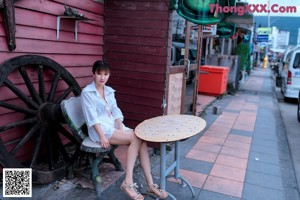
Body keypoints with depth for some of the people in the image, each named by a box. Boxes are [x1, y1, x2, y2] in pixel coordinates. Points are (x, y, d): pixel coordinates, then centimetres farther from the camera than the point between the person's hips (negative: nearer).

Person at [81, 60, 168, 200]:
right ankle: (128, 182, -20)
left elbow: (115, 111, 10)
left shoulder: (109, 91, 15)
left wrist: (121, 129, -6)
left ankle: (150, 184, -17)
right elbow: (92, 117, -12)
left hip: (114, 125, 6)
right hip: (99, 129, -6)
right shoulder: (87, 92, -5)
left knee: (142, 140, -18)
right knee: (136, 139, -25)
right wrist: (102, 136, -21)